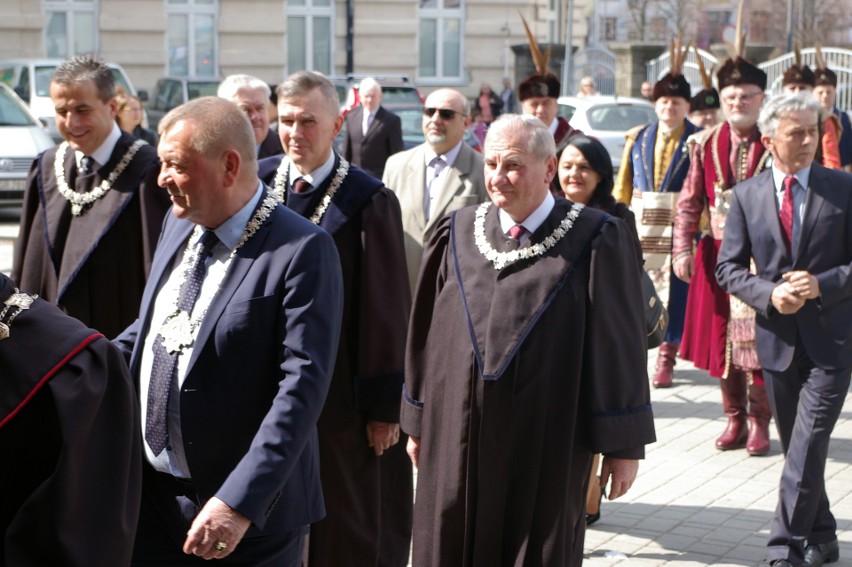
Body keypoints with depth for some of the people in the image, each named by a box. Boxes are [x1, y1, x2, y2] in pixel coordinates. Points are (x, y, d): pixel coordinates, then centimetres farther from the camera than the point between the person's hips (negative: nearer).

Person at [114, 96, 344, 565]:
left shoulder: (302, 252, -17)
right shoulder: (180, 224, 7)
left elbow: (301, 386, -22)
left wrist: (238, 504, -28)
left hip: (248, 509, -6)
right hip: (150, 490, 6)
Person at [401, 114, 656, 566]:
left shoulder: (596, 242, -7)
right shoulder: (458, 235, 5)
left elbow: (621, 345, -6)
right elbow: (427, 334, 10)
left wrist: (624, 444, -6)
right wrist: (418, 421, 10)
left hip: (546, 445, -3)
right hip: (459, 442, 4)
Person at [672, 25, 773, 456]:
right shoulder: (707, 146, 6)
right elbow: (689, 202, 5)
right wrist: (682, 249, -6)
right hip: (717, 255, 3)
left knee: (757, 340, -2)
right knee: (720, 339, 9)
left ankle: (758, 422, 12)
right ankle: (734, 418, 22)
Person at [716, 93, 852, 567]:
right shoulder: (747, 196, 2)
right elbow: (728, 267, 4)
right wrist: (769, 294, -13)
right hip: (778, 337, 3)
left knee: (808, 445, -11)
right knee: (797, 446, 14)